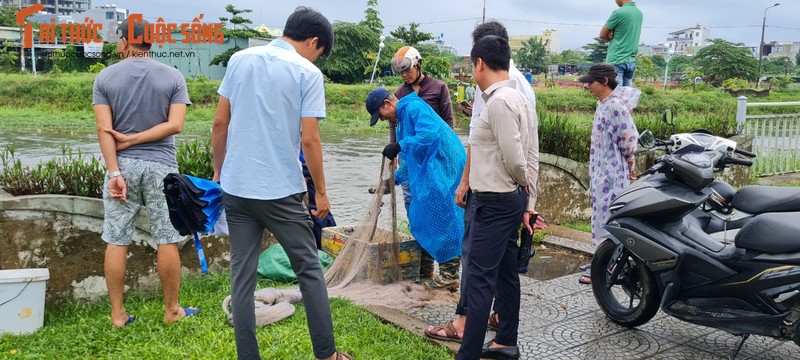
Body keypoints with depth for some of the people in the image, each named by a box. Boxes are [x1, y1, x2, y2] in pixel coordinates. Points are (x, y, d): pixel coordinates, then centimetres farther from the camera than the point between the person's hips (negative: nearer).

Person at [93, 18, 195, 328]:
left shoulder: (106, 77, 2)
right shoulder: (173, 77, 2)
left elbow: (104, 129, -5)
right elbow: (175, 125, -8)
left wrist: (114, 172, -8)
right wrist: (134, 139, -3)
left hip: (123, 165, 1)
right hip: (161, 166, -1)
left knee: (116, 241, 8)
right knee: (167, 241, 5)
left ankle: (118, 314, 14)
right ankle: (172, 310, 14)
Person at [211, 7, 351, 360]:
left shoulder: (239, 60, 7)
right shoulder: (307, 73, -6)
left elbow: (219, 124, 8)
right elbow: (309, 140, -10)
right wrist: (321, 192, 0)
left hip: (236, 187, 4)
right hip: (281, 190, -4)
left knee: (242, 275, 9)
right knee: (309, 269, 10)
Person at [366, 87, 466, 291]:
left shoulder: (414, 107, -11)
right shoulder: (401, 119, 20)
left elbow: (430, 133, -29)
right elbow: (410, 159, 26)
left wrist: (399, 146, -26)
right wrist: (395, 179, 21)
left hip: (445, 165, -10)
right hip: (429, 169, 11)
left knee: (442, 215, -8)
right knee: (420, 213, 13)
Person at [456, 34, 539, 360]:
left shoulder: (499, 101, -18)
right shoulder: (519, 98, 12)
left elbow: (514, 157, -22)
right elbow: (531, 157, 12)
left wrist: (525, 184, -1)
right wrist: (529, 205, 13)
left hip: (495, 202, -10)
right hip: (511, 199, 10)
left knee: (480, 279, -6)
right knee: (506, 273, 16)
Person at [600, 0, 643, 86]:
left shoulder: (619, 13, -13)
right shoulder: (639, 13, 11)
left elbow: (602, 34, -4)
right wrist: (614, 34, -1)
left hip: (615, 61, -7)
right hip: (631, 61, 7)